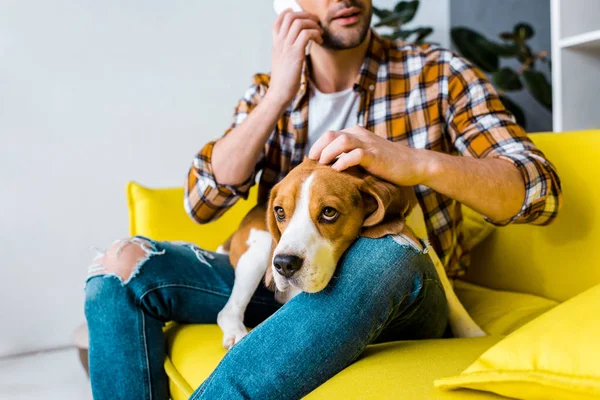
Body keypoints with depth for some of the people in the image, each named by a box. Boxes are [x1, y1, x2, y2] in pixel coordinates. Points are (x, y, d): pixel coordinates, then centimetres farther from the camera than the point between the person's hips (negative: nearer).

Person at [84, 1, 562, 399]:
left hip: (399, 294, -2)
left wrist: (414, 161, -28)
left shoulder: (437, 73, -1)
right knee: (123, 263, -13)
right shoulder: (267, 91, 7)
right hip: (285, 283, 3)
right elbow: (201, 202, -4)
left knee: (384, 257, -37)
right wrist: (279, 95, -12)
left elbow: (541, 191, -10)